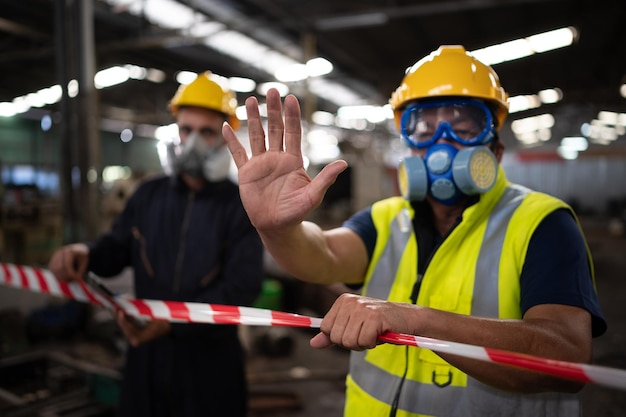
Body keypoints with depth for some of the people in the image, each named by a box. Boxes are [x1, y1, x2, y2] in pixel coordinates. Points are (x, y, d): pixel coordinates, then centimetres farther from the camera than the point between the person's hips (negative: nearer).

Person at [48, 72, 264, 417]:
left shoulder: (242, 207, -8)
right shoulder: (149, 195, 4)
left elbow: (242, 287, -15)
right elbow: (118, 247, 13)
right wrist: (87, 253, -11)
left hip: (210, 357, -3)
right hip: (147, 352, 4)